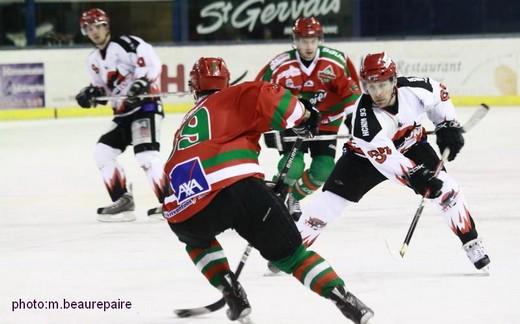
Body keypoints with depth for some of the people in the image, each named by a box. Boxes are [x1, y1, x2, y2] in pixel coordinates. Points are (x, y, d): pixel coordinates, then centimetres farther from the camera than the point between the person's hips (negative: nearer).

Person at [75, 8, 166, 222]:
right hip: (123, 113, 9)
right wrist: (92, 93, 3)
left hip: (145, 105, -9)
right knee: (103, 151, 3)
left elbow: (151, 62, -20)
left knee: (146, 155, -23)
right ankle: (123, 200, 6)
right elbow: (102, 86, 24)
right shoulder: (94, 60, 16)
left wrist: (142, 81, -33)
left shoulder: (124, 45, -11)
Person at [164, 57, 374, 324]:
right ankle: (342, 298, 0)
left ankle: (231, 292, 22)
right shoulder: (233, 99, 18)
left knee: (196, 239, 38)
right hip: (236, 188, -3)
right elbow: (266, 98, -3)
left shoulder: (186, 124, 34)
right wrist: (302, 115, 15)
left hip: (185, 213, 3)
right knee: (288, 251, 12)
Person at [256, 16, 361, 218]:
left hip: (325, 122, 2)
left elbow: (351, 90, -6)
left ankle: (295, 197, 22)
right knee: (293, 166, -20)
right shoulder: (281, 66, -21)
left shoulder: (336, 61, -19)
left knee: (323, 170, -6)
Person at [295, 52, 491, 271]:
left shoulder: (414, 89, -27)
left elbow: (439, 94, -2)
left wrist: (448, 126, -9)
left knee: (446, 189, -13)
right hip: (367, 154, -3)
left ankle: (473, 246, -1)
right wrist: (415, 177, -53)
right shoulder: (364, 115, -37)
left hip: (411, 145, 3)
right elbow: (384, 157, -42)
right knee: (332, 199, -11)